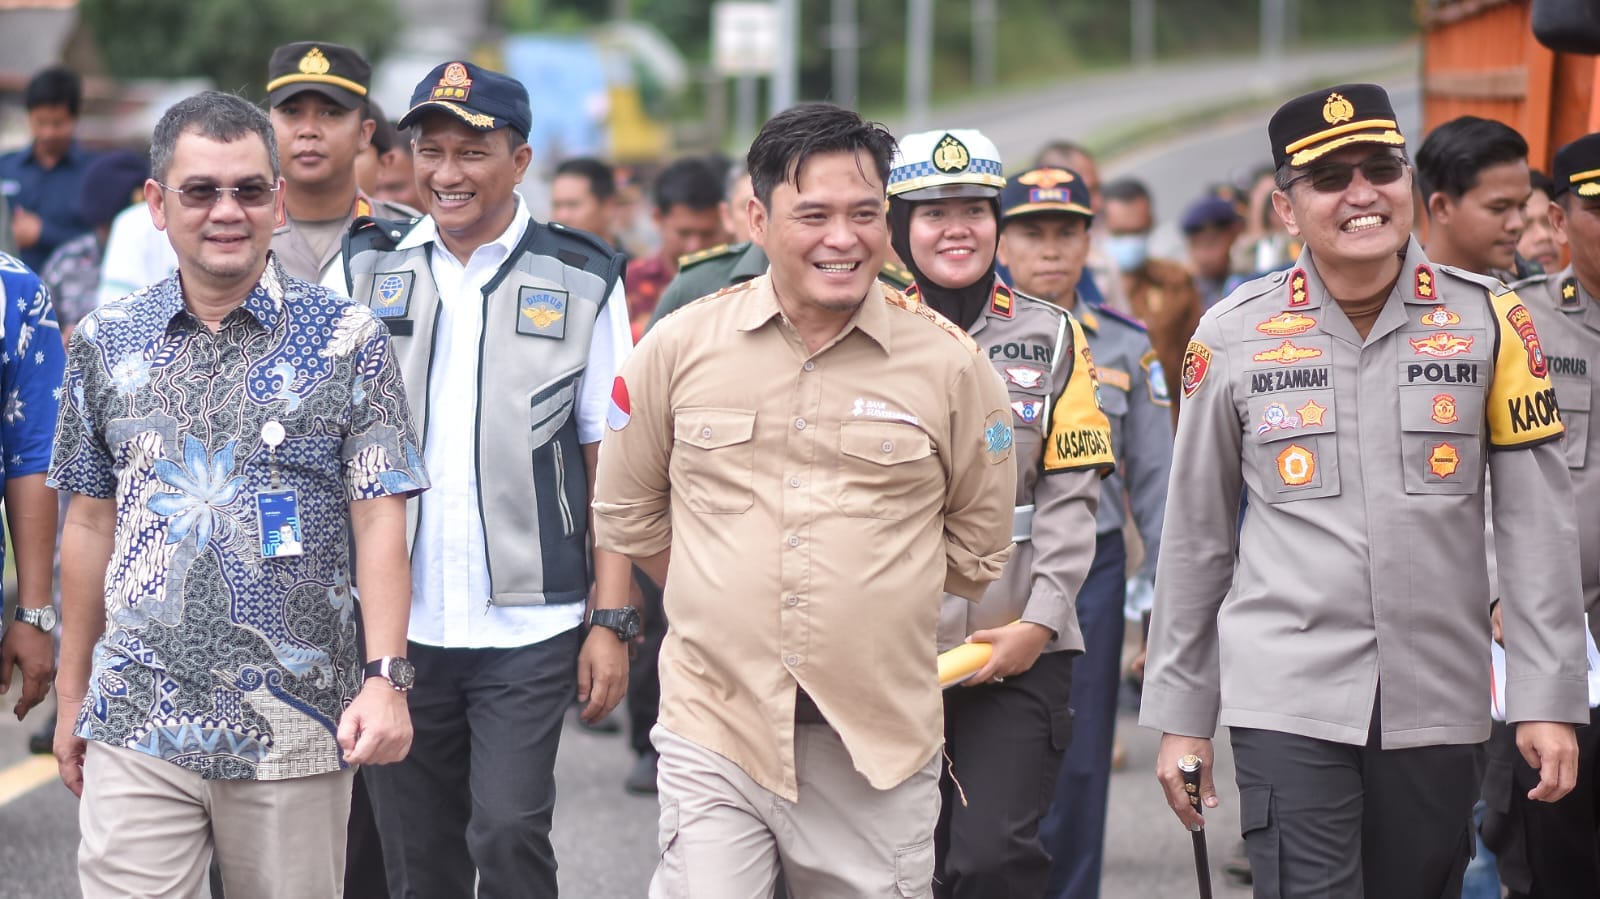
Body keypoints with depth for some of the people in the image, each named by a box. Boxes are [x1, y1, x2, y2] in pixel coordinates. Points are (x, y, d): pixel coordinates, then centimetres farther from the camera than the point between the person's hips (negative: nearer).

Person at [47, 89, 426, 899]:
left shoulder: (348, 341, -1)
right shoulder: (106, 344, 8)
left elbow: (379, 521, -4)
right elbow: (91, 525, 14)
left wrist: (385, 678, -15)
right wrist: (72, 693, 14)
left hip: (296, 729, -2)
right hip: (135, 726, 2)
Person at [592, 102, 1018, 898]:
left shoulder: (949, 364, 1)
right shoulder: (681, 347, 2)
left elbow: (978, 545, 13)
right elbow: (626, 512, 15)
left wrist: (873, 617, 11)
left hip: (882, 739, 0)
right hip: (716, 722, 0)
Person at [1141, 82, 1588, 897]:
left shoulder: (1488, 321, 2)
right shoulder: (1233, 335, 2)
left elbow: (1537, 525, 3)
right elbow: (1194, 539, 8)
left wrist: (1548, 699, -2)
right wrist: (1179, 715, 9)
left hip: (1437, 700, 1)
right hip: (1288, 697, -1)